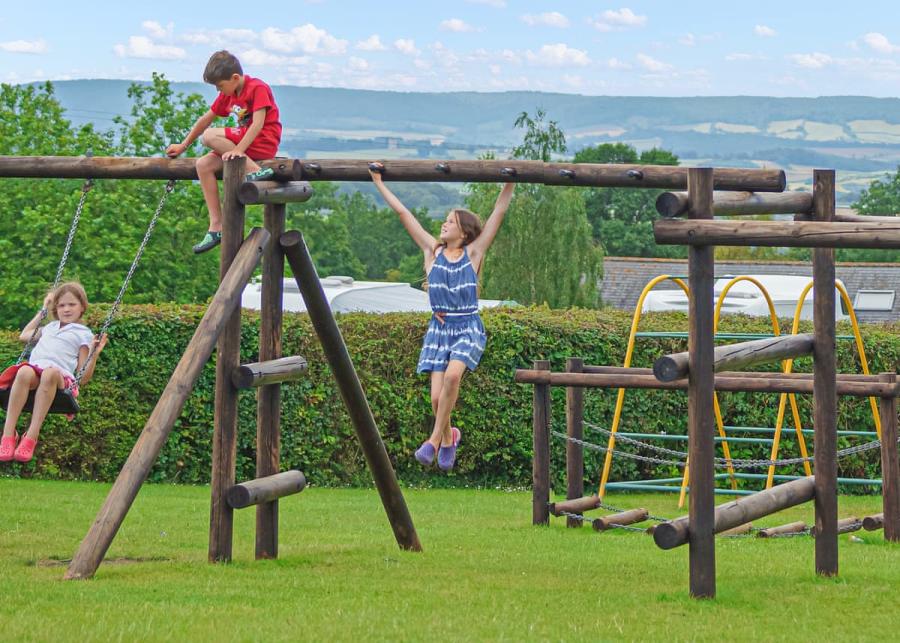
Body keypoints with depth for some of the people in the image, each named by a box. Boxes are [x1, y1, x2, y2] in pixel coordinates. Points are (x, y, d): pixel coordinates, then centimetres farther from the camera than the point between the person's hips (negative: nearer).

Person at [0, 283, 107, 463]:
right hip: (34, 368, 3)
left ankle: (31, 437, -48)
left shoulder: (83, 334, 20)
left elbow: (84, 378, 12)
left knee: (50, 373, -43)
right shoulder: (51, 327, 35)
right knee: (24, 372, -37)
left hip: (61, 375, -3)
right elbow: (24, 336, 52)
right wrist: (43, 311, 50)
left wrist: (94, 354, -5)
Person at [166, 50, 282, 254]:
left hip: (264, 143, -9)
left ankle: (255, 171, -26)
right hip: (243, 143, 9)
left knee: (209, 136, -23)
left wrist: (239, 150, -33)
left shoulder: (257, 88, -12)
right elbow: (206, 119, 23)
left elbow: (258, 124, -23)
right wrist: (183, 145, 26)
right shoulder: (228, 95, 14)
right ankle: (216, 227, -10)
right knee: (203, 165, -8)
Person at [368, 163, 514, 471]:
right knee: (437, 397, -7)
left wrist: (509, 183, -12)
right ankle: (448, 437, 24)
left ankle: (435, 439, -17)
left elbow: (499, 212, -3)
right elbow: (402, 212, 8)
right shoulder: (433, 250, 8)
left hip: (468, 327, -3)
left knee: (452, 374, -29)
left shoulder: (473, 252, 2)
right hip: (439, 327, 3)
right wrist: (378, 182, 8)